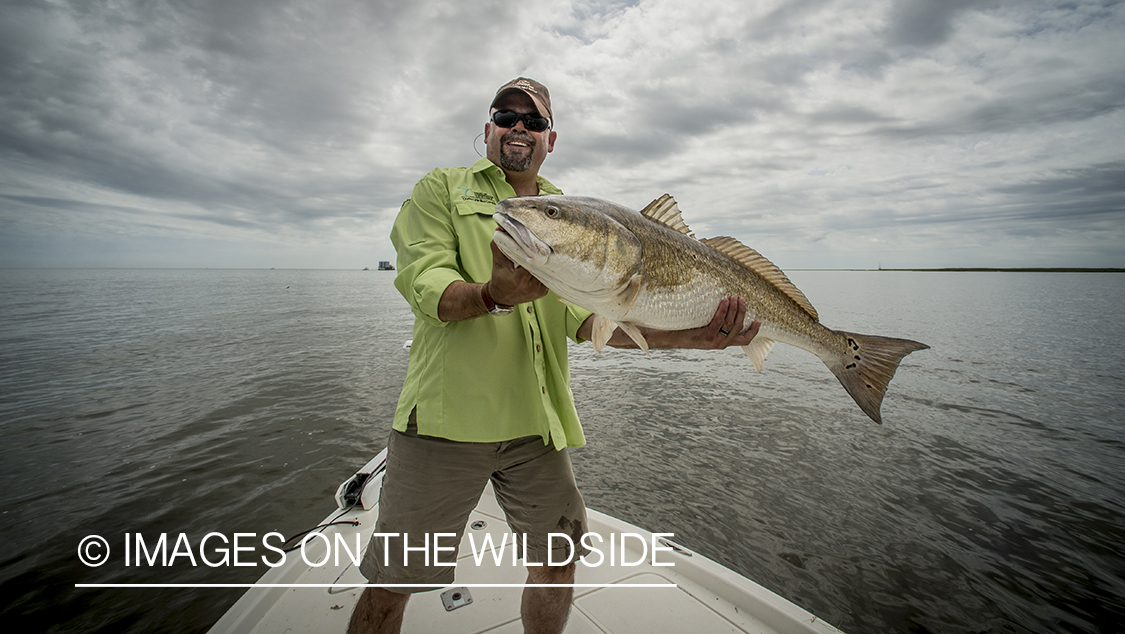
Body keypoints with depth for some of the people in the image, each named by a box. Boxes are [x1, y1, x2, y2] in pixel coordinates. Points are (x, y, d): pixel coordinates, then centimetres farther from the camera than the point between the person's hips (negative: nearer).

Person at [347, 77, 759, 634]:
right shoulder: (443, 188, 6)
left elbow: (587, 318, 1)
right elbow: (424, 285, -9)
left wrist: (690, 336, -14)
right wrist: (493, 294, -32)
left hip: (536, 423, 4)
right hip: (445, 414, -3)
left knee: (558, 563, 16)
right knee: (391, 583, 4)